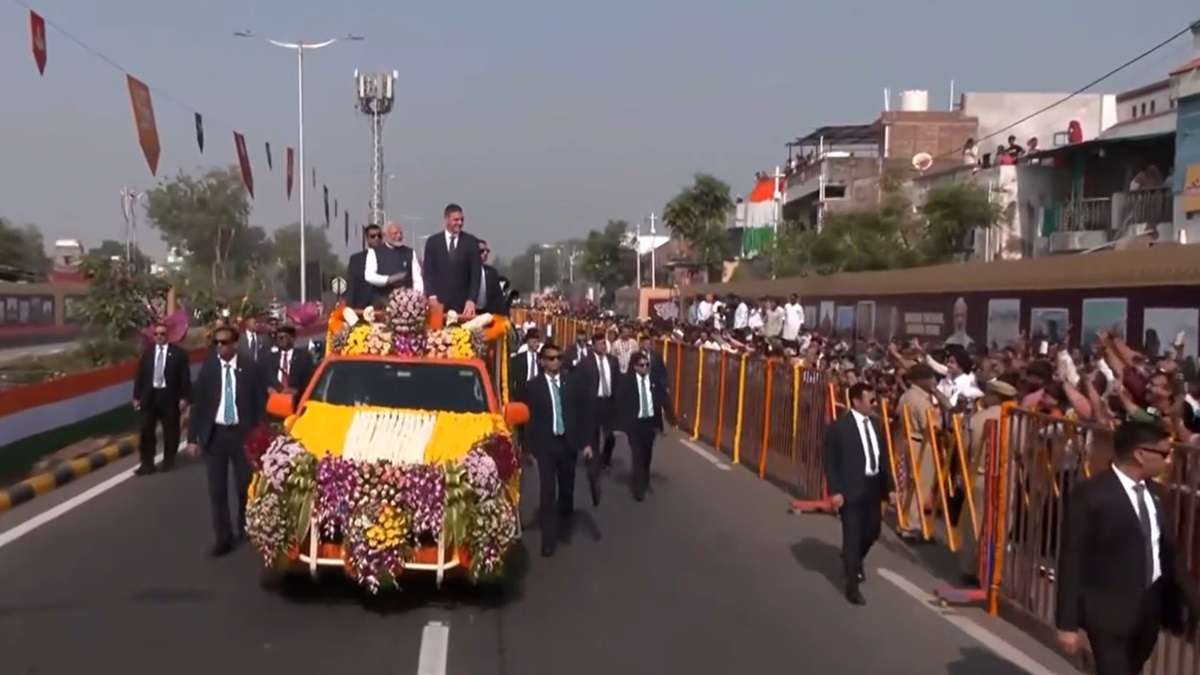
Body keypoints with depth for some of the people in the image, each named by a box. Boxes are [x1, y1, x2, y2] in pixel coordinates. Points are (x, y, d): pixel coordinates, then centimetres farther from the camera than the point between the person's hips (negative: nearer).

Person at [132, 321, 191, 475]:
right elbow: (140, 376, 8)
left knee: (170, 431, 7)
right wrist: (136, 396, 3)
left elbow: (185, 377, -4)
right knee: (146, 431, 2)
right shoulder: (147, 352, 7)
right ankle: (147, 463, 8)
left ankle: (168, 461, 21)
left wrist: (184, 397, -8)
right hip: (149, 396, 2)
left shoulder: (178, 352, -2)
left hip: (169, 397, -2)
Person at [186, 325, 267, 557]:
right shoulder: (207, 368, 1)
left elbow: (261, 403, -2)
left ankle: (246, 527, 34)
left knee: (245, 485, 11)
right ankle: (223, 538, 13)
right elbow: (198, 403, 2)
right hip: (214, 434, 1)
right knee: (217, 489, 4)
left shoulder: (250, 369, -4)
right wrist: (193, 437, -2)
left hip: (242, 433, -1)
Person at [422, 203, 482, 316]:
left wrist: (471, 300, -11)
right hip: (439, 302, 0)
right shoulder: (433, 242, 7)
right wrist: (431, 296, -9)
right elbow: (428, 272, 5)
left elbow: (475, 274, 0)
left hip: (463, 304, 0)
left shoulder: (471, 242, 4)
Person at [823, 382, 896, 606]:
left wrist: (890, 486, 10)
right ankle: (852, 586, 8)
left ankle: (854, 561, 47)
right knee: (852, 536, -1)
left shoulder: (875, 424, 9)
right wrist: (835, 491, -16)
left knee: (872, 531, 16)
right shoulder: (839, 427, -11)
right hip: (851, 489, -6)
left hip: (873, 487, 6)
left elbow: (883, 457, 13)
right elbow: (831, 462, -10)